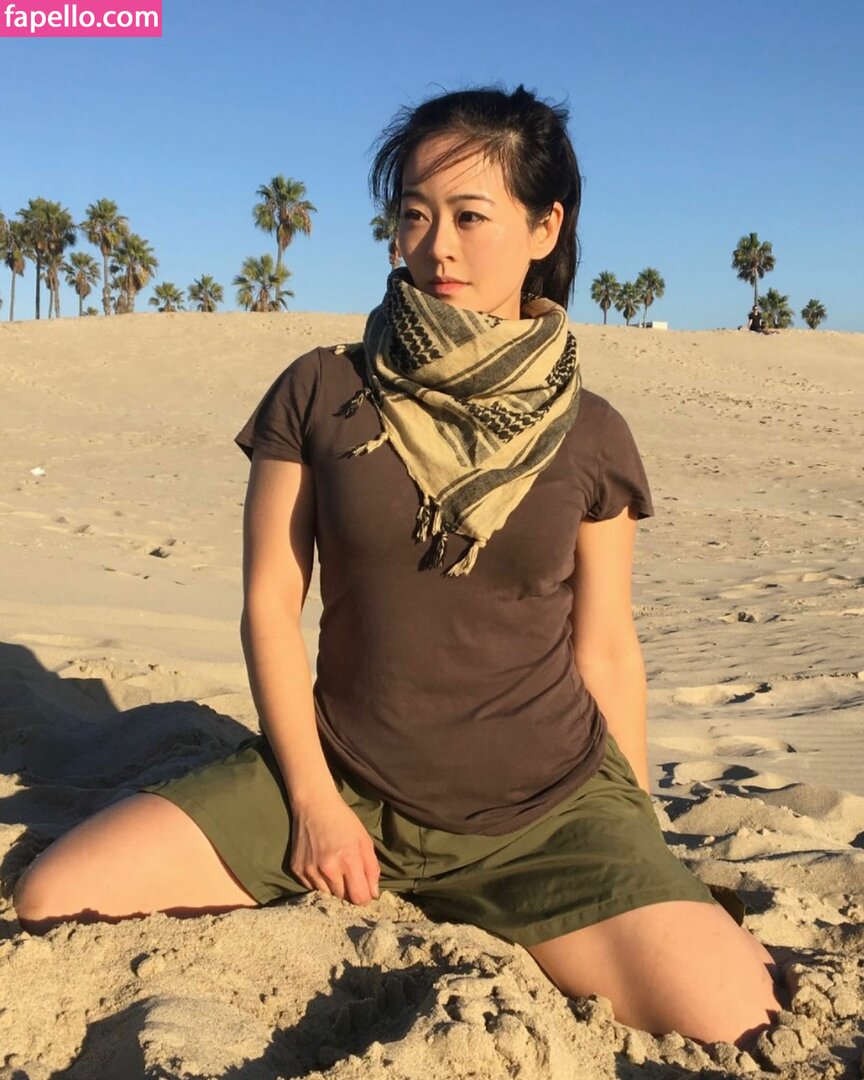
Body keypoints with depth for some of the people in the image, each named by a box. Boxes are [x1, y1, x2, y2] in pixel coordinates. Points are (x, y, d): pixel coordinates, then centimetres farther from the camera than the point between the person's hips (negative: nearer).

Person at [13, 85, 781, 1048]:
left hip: (548, 809, 1)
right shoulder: (320, 393, -2)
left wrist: (642, 858, 8)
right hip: (339, 780, 0)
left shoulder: (589, 435, 0)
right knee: (52, 898, -13)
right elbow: (270, 604, -1)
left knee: (736, 1032, -18)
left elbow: (606, 651, 5)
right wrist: (313, 799, -7)